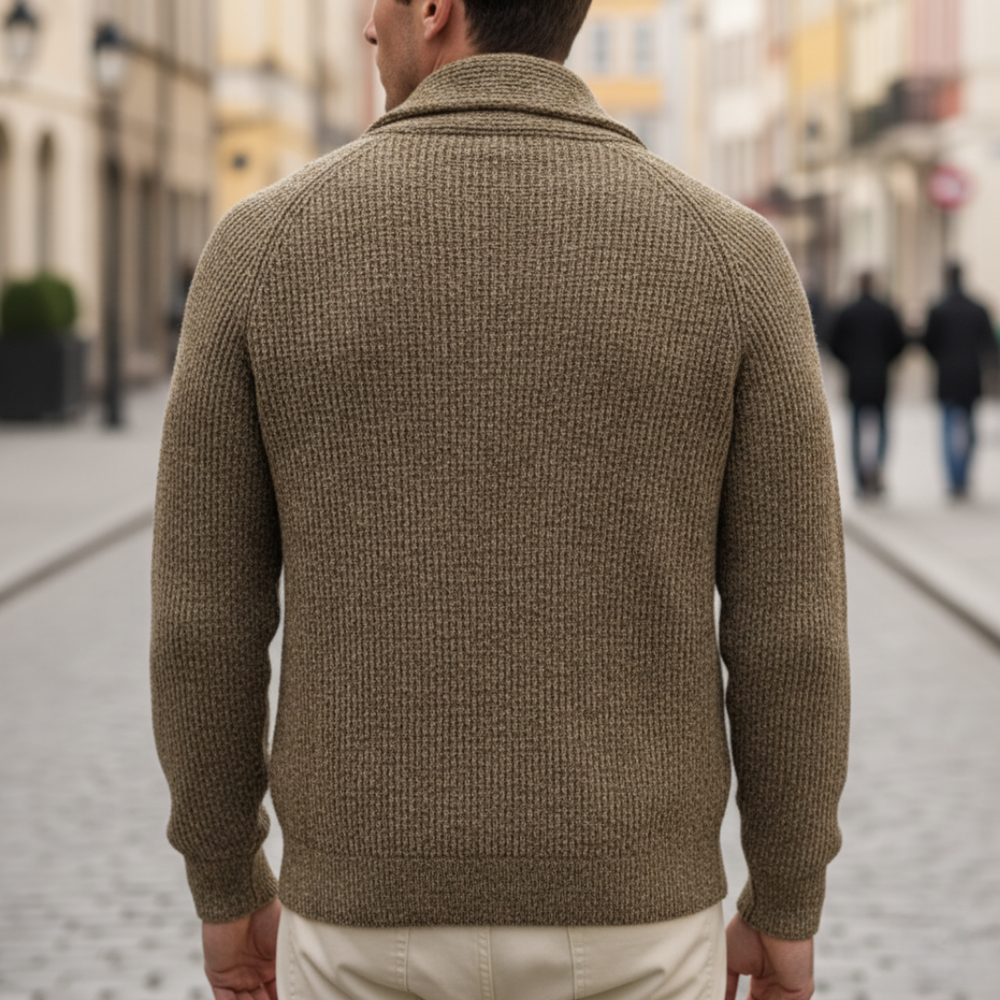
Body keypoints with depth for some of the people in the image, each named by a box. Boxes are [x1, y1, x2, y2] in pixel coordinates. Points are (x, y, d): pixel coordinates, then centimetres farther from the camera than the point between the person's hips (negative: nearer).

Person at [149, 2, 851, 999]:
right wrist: (786, 911, 8)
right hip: (622, 918, 0)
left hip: (378, 915, 0)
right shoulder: (730, 258, -9)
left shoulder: (266, 247, -7)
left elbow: (203, 617, -3)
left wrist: (227, 886, 12)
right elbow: (789, 629, -7)